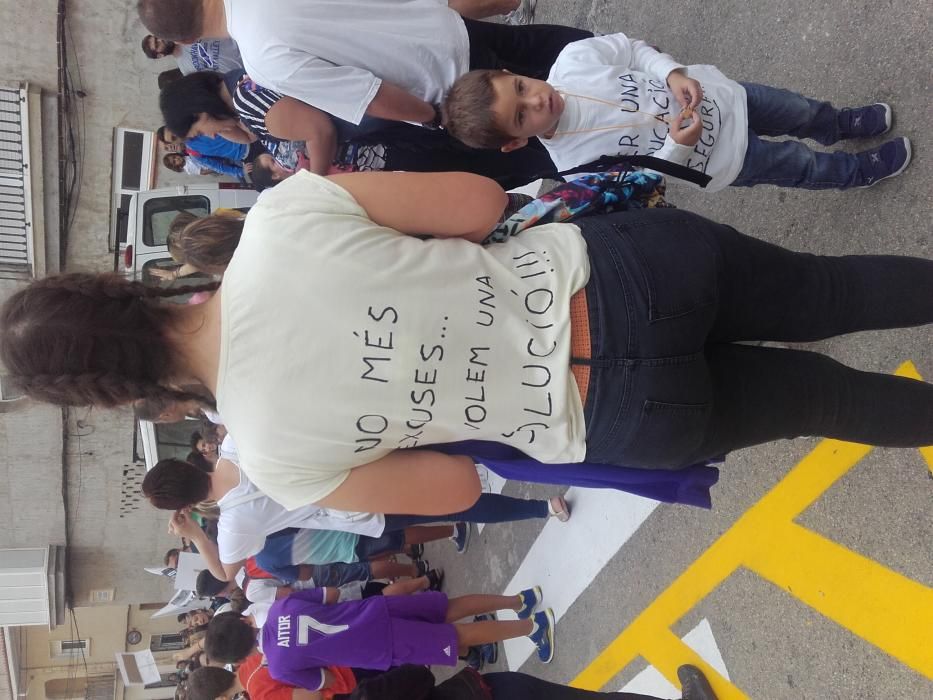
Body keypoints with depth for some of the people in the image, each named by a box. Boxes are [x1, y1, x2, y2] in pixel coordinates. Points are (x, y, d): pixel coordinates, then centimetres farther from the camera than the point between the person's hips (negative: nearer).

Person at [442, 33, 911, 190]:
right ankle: (860, 172, 50)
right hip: (724, 159, -3)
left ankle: (840, 124, 62)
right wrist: (676, 144, -33)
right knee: (800, 165, 16)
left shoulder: (572, 58, -22)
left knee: (801, 114, 25)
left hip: (722, 96, 4)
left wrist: (674, 74, -23)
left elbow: (634, 50, -7)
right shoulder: (575, 164, -30)